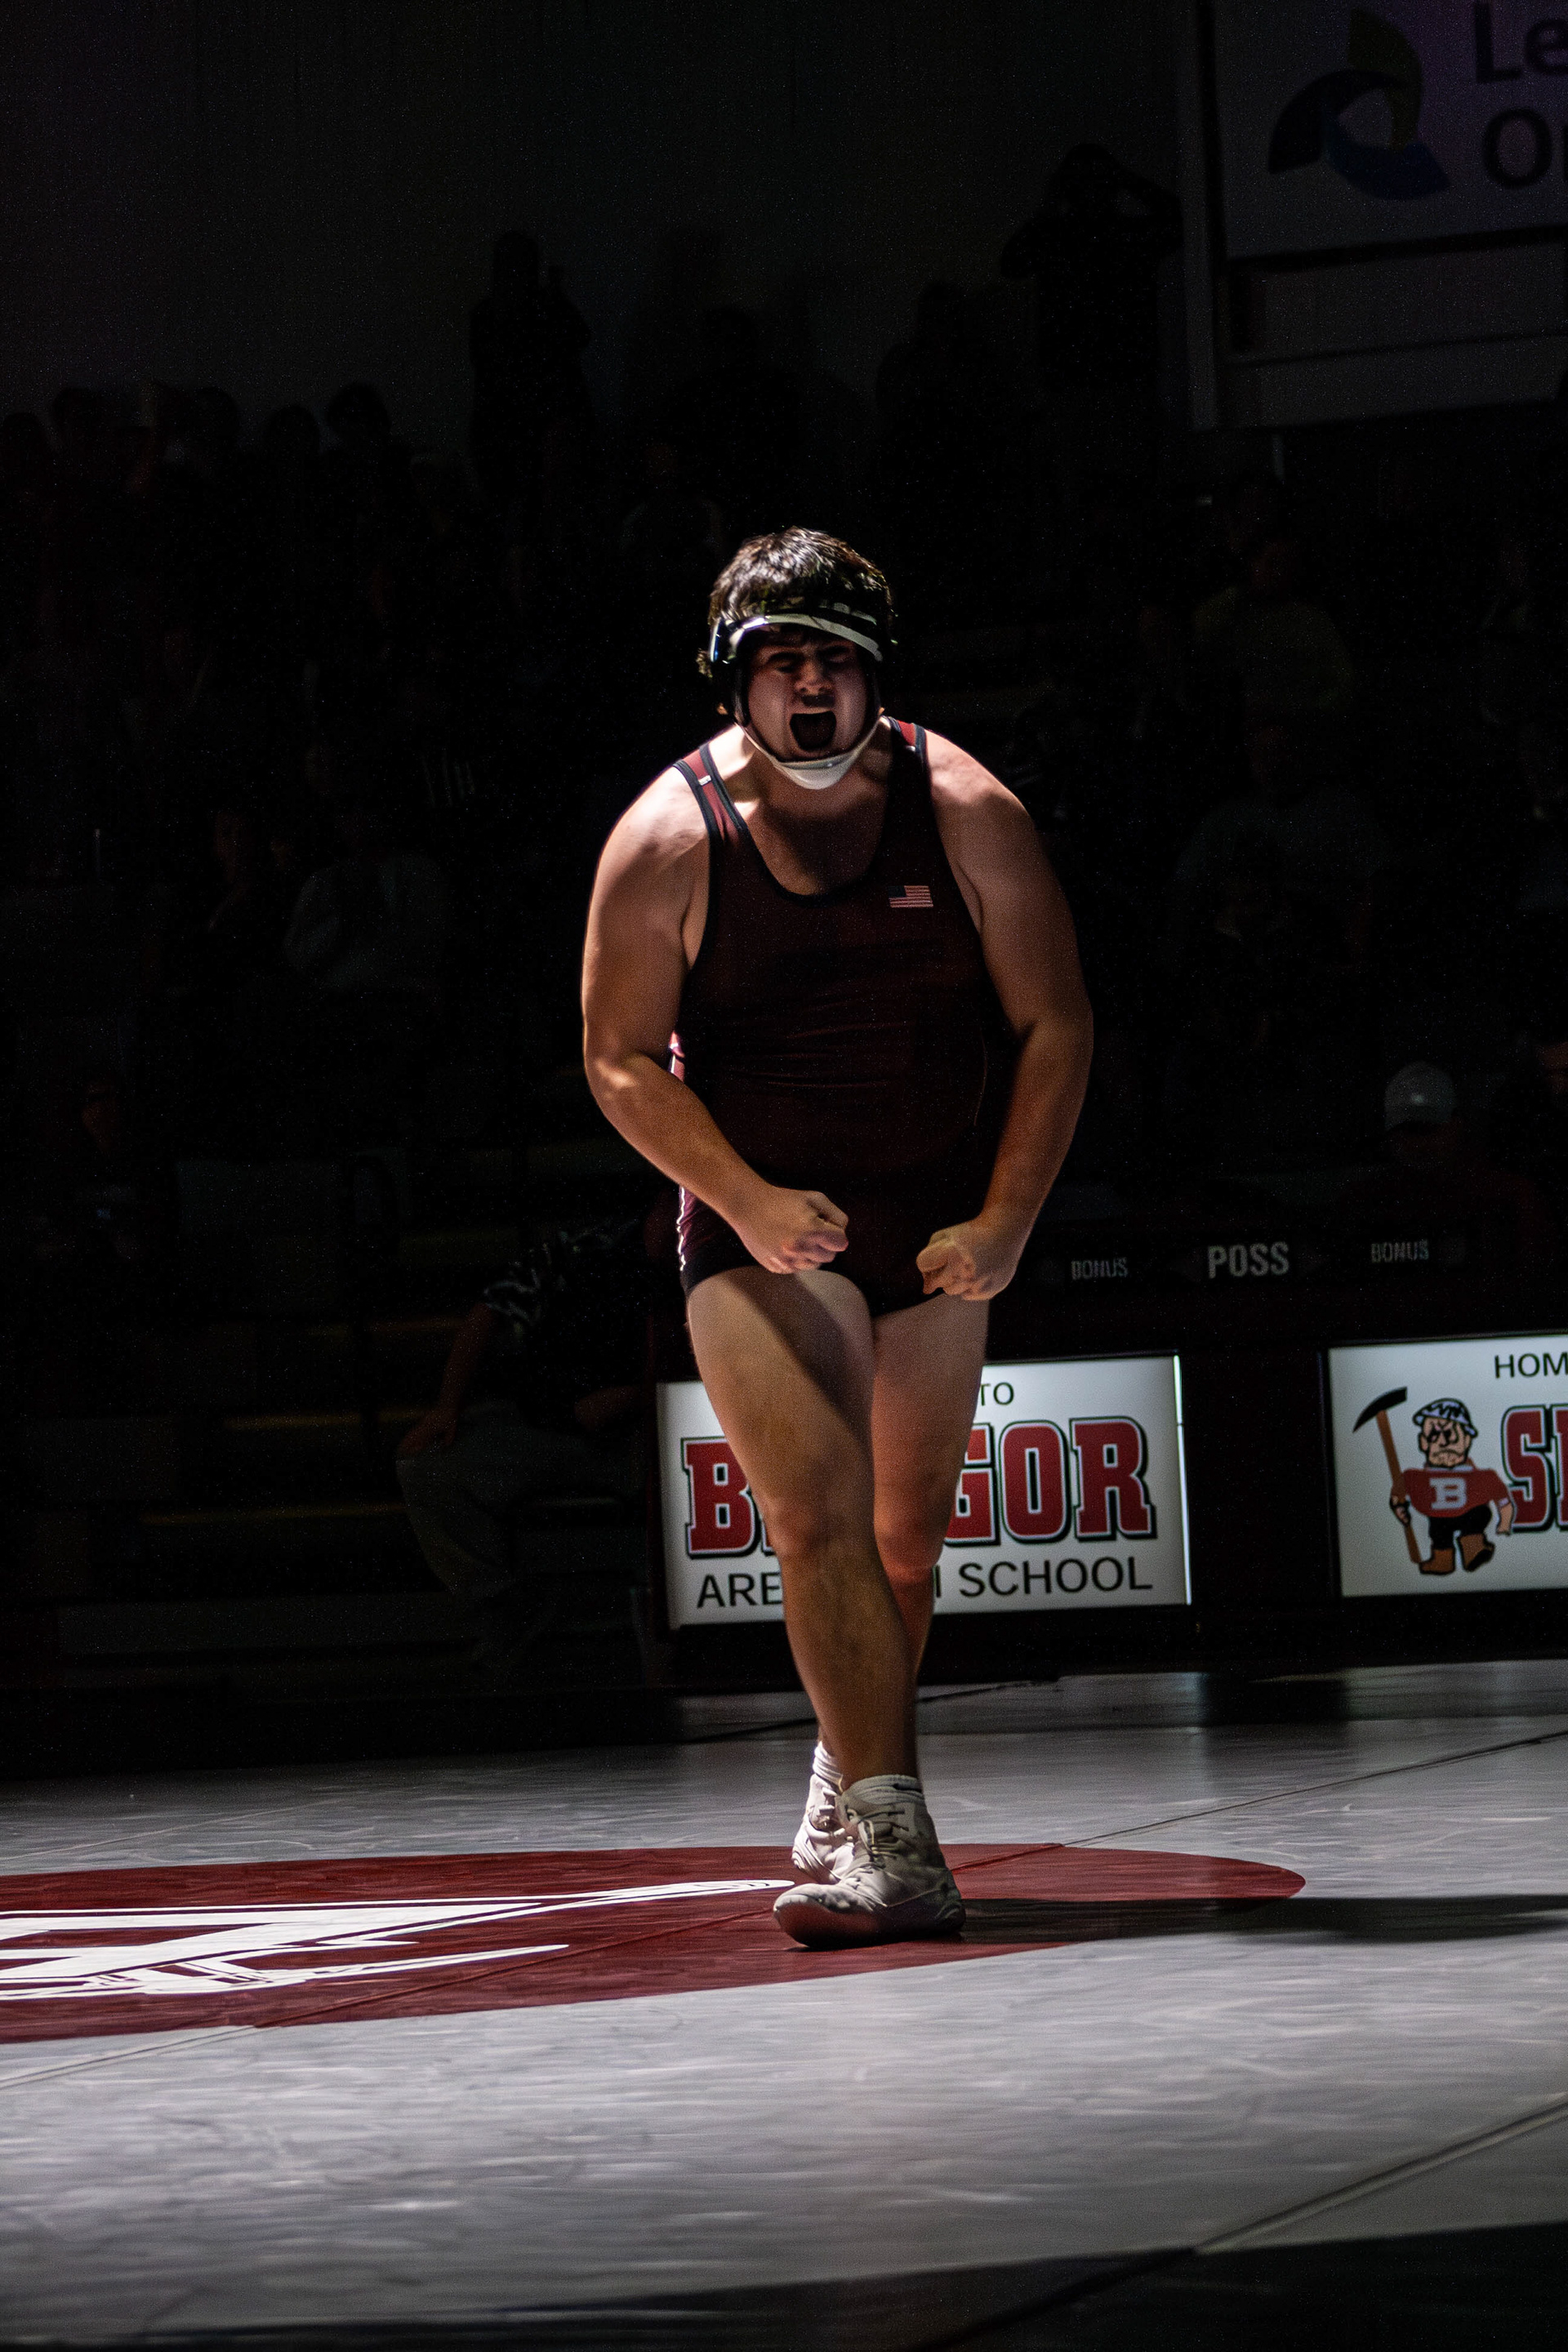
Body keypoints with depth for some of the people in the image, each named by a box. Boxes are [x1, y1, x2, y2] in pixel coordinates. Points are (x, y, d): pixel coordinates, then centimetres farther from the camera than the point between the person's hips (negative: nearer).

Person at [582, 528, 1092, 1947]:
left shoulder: (965, 815, -8)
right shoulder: (669, 839, -11)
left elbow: (1054, 1025, -3)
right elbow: (622, 1059, -7)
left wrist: (1005, 1222, -13)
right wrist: (750, 1201, -20)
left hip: (936, 1229, 3)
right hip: (761, 1230, -2)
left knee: (906, 1539, 12)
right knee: (819, 1521, -18)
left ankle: (848, 1777, 38)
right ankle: (894, 1845, -24)